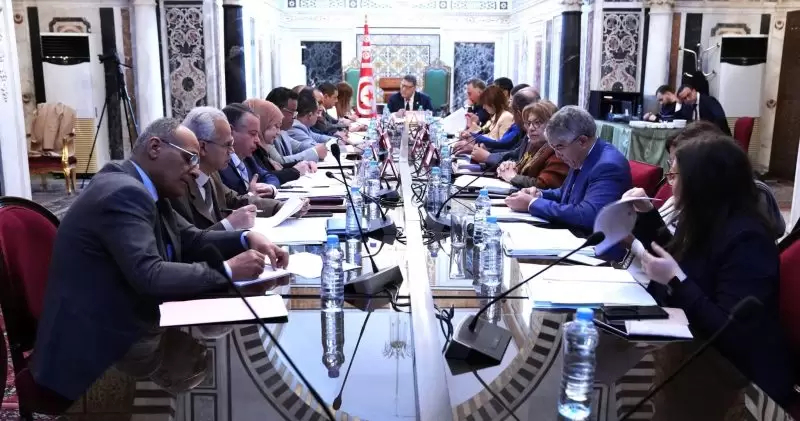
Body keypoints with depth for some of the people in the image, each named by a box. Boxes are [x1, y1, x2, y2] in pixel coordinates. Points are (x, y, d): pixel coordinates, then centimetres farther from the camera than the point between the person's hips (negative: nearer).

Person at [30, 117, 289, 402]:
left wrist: (246, 239, -3)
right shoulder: (124, 192, -21)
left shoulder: (141, 188, 9)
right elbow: (148, 276, -30)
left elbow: (190, 239, 13)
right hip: (99, 344, -9)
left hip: (127, 324, 9)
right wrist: (226, 270, -22)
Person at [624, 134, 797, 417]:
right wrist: (647, 213, 14)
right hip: (702, 357, 8)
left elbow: (734, 334, -27)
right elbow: (673, 256, 25)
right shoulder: (706, 224, 4)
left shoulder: (746, 239, -23)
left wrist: (676, 280, -28)